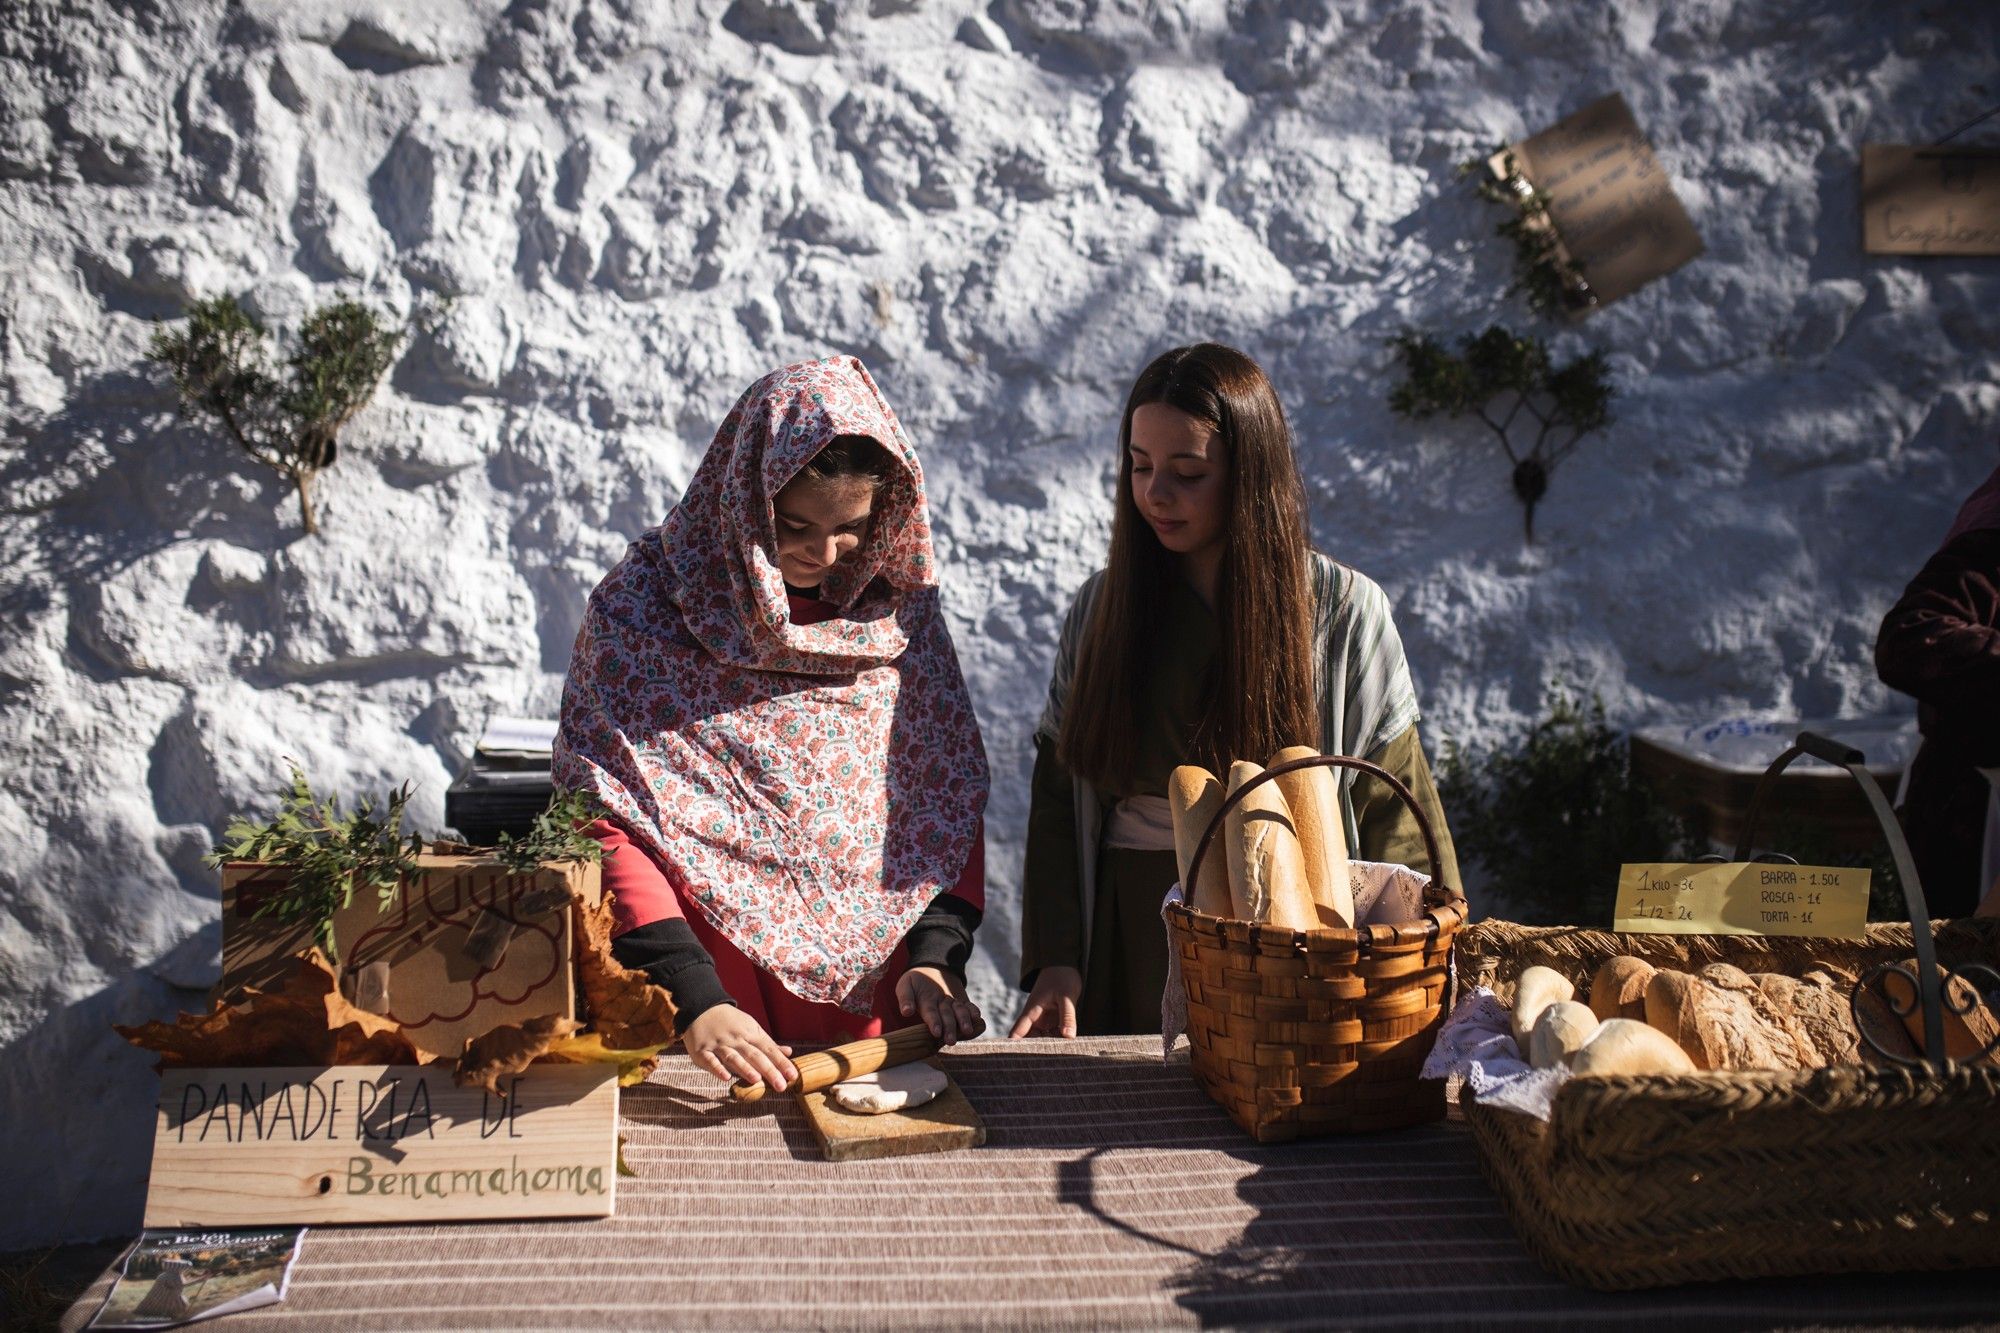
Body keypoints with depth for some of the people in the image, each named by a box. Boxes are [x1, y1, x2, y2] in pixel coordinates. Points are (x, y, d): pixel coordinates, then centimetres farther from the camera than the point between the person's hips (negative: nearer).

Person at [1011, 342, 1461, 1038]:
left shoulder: (1344, 610, -3)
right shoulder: (1101, 607, 4)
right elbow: (1058, 795, 4)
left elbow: (1391, 810, -2)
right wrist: (1054, 962, -5)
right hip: (1134, 947, 2)